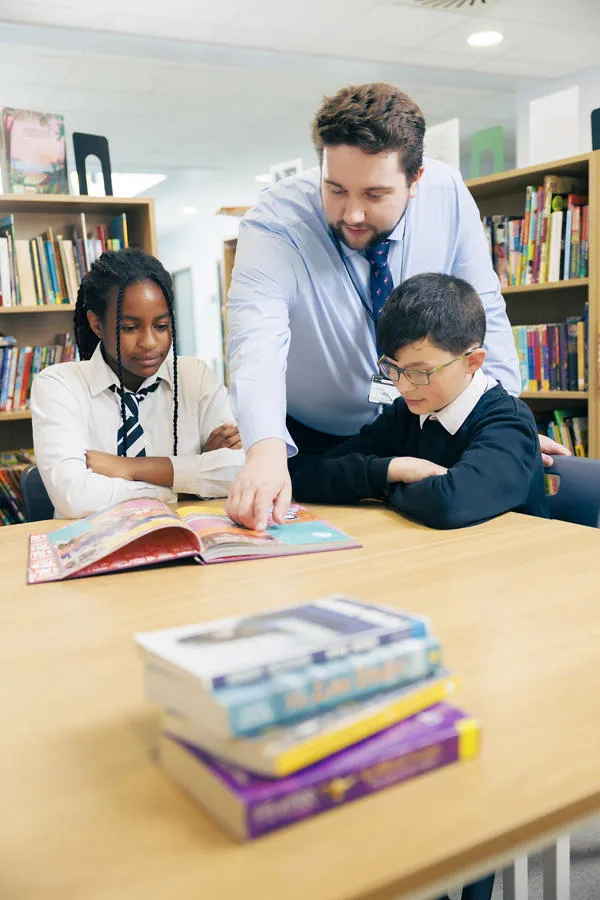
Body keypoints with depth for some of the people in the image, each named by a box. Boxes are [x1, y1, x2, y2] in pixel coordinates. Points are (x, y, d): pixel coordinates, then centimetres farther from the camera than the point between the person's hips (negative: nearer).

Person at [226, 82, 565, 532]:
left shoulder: (448, 194, -13)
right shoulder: (275, 224, -24)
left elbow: (480, 315, -5)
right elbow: (257, 343, -38)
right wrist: (266, 450, -56)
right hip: (309, 441, -2)